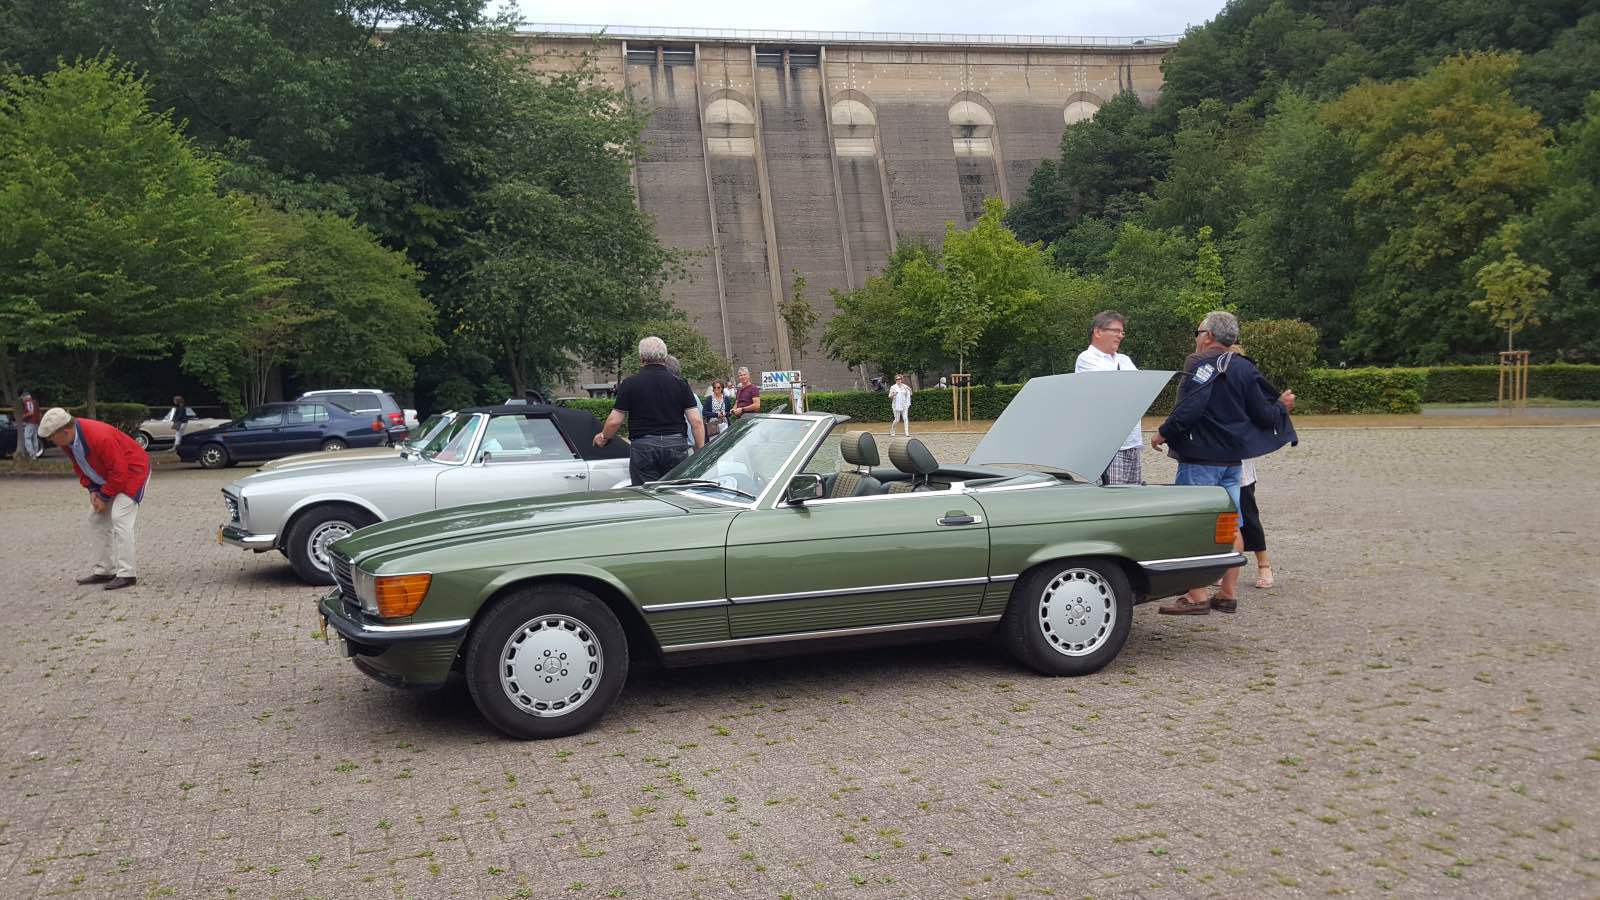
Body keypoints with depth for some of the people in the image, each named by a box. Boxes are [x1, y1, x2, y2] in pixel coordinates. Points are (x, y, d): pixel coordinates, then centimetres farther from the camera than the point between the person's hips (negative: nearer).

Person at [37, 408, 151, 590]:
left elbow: (119, 472, -29)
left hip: (131, 471, -9)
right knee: (96, 520, 9)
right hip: (108, 477, 9)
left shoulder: (100, 437, -35)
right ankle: (103, 571, 16)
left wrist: (104, 497, -18)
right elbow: (79, 466, 8)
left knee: (119, 519, -19)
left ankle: (127, 574, -18)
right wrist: (92, 489, -5)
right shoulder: (68, 440, -8)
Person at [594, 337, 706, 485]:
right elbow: (697, 421, -2)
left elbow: (614, 421, -1)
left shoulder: (630, 383, -1)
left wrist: (603, 437, 18)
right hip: (676, 446, 2)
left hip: (643, 446, -2)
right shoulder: (680, 383, 4)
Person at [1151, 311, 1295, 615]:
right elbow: (1263, 414, 5)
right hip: (1233, 458, 8)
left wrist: (1164, 433, -10)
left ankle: (1196, 597, -5)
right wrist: (1282, 408, 26)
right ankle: (1228, 594, 16)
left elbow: (1188, 410, -24)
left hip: (1200, 458, -8)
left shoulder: (1204, 366, -13)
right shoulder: (1245, 368, 8)